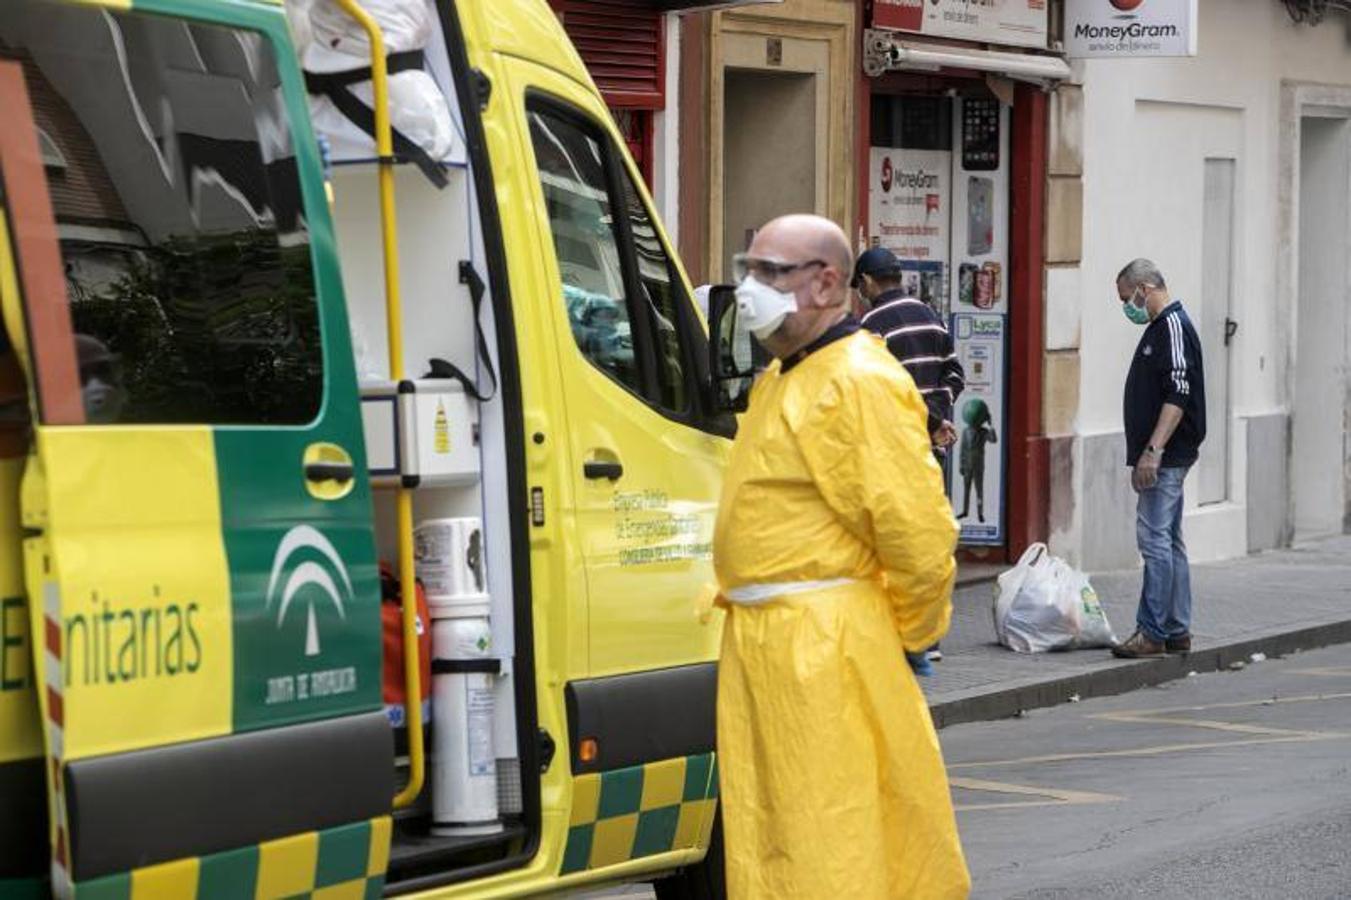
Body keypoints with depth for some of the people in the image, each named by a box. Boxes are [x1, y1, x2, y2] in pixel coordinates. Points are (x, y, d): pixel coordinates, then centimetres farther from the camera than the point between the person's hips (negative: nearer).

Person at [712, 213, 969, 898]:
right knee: (763, 838, 12)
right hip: (755, 642, 10)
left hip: (826, 654, -10)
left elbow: (919, 529, -18)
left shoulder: (861, 381, -13)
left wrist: (910, 632, -7)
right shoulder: (776, 380, 17)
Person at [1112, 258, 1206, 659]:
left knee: (1155, 539, -11)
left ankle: (1152, 632, -11)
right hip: (1163, 458, 11)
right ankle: (1177, 632, 15)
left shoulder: (1173, 327, -14)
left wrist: (1153, 451, -25)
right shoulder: (1159, 328, 18)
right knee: (1168, 542, 12)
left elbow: (1178, 397, -22)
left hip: (1167, 456, -11)